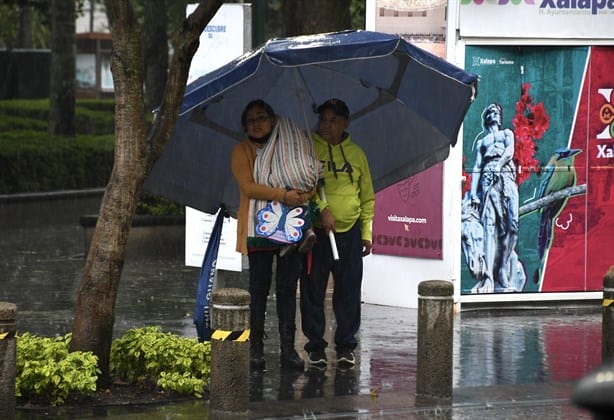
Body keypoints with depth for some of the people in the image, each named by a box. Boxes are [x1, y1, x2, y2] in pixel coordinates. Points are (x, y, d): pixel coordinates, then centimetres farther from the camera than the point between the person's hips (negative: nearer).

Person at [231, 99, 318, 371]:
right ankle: (256, 347, 2)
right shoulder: (242, 151, 5)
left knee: (287, 287, 1)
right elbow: (248, 186, -9)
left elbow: (311, 182, 9)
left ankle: (288, 348, 2)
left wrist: (304, 195, -14)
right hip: (258, 228, -2)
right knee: (259, 287, -1)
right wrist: (283, 195, -19)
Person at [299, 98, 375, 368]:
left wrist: (366, 232, 10)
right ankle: (316, 346, 11)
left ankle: (346, 345, 14)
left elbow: (367, 196, 15)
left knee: (349, 292, 4)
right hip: (315, 231, -2)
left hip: (349, 232, 2)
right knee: (313, 291, 2)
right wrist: (322, 209, -22)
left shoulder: (356, 153, 10)